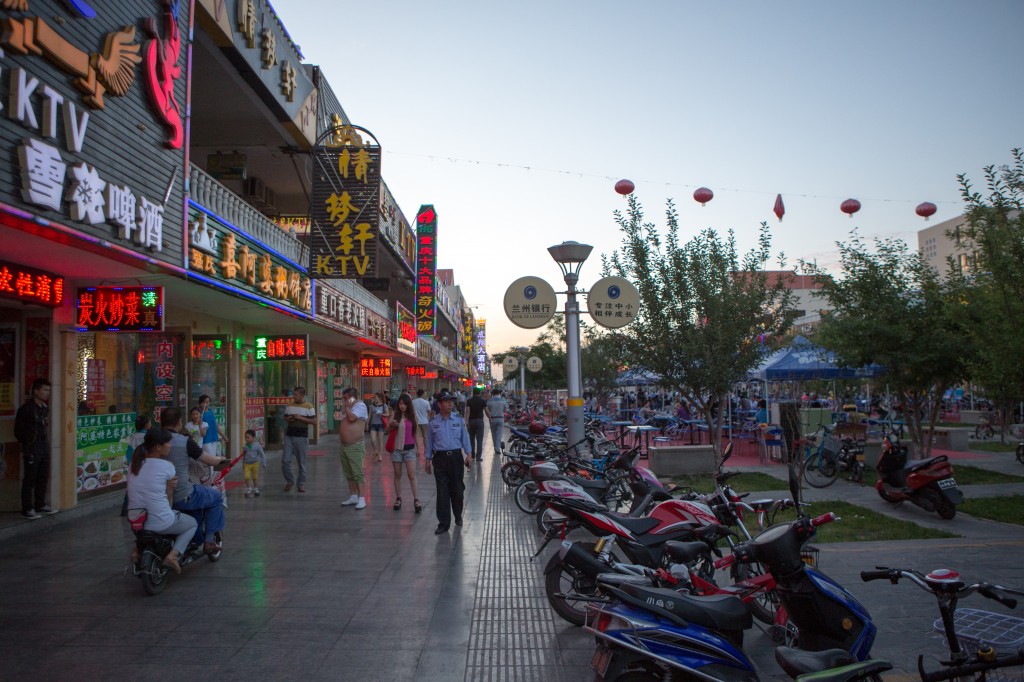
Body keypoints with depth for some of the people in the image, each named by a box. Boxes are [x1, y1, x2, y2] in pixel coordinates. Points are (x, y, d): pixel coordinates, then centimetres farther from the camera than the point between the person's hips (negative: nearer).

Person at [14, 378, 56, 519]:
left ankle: (40, 505, 25)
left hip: (44, 449, 7)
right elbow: (18, 431, -7)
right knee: (29, 480, 0)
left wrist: (46, 443, 8)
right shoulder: (26, 408, -11)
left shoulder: (45, 408, 8)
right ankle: (27, 509, 8)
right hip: (31, 451, -7)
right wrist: (28, 444, -3)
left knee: (43, 479, 13)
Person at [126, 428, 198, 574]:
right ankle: (173, 554, 0)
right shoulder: (167, 467, -12)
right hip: (161, 523, -6)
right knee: (192, 523, 22)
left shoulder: (134, 463, 5)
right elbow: (169, 497, -4)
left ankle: (139, 548, 19)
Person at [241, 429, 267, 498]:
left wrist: (264, 464, -5)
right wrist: (243, 465, 16)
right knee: (246, 477, -12)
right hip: (247, 464, 2)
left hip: (255, 463, -2)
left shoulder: (257, 445, -10)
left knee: (255, 477, 9)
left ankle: (256, 489, 26)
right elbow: (243, 456, 12)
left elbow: (262, 455, -4)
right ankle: (248, 489, 3)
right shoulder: (245, 446, 0)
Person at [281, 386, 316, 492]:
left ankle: (301, 484, 16)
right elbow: (285, 417, 20)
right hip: (289, 436, 4)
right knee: (285, 460, -1)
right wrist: (288, 419, -4)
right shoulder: (290, 405, 9)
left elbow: (314, 421, -8)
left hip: (302, 437, -4)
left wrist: (300, 418, -16)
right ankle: (289, 481, 19)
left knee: (302, 462, 4)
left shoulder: (309, 406, -4)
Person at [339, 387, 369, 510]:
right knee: (348, 473, 13)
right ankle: (353, 497, 20)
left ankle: (361, 499, -8)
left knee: (357, 473, -9)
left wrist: (347, 407, -9)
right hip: (344, 445, 9)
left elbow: (352, 418, -22)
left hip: (355, 446, -9)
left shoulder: (360, 405, -9)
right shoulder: (349, 408, 19)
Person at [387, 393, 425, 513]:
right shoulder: (395, 415, 1)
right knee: (397, 475, 8)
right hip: (396, 448, 1)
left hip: (409, 449, -1)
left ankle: (416, 501, -8)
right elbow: (387, 429, -1)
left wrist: (419, 448, 3)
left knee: (412, 475, -6)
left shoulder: (413, 416, 3)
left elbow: (416, 433, 8)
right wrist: (391, 425, -24)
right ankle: (398, 499, 17)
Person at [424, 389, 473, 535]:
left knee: (457, 489, 9)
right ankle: (443, 522, 6)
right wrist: (428, 460, 9)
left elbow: (465, 437, 6)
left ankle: (458, 516, 30)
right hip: (440, 458, -1)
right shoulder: (433, 423, 2)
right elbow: (430, 441, 9)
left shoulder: (459, 419, 3)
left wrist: (469, 454, -2)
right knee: (442, 491, -1)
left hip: (456, 457, 1)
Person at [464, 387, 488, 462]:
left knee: (471, 439, 15)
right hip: (480, 421, -2)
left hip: (471, 421, 2)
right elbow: (486, 411, 1)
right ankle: (478, 456, -9)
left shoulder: (469, 401, 1)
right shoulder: (482, 401, -1)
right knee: (479, 440, -3)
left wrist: (466, 421, -11)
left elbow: (467, 411, -8)